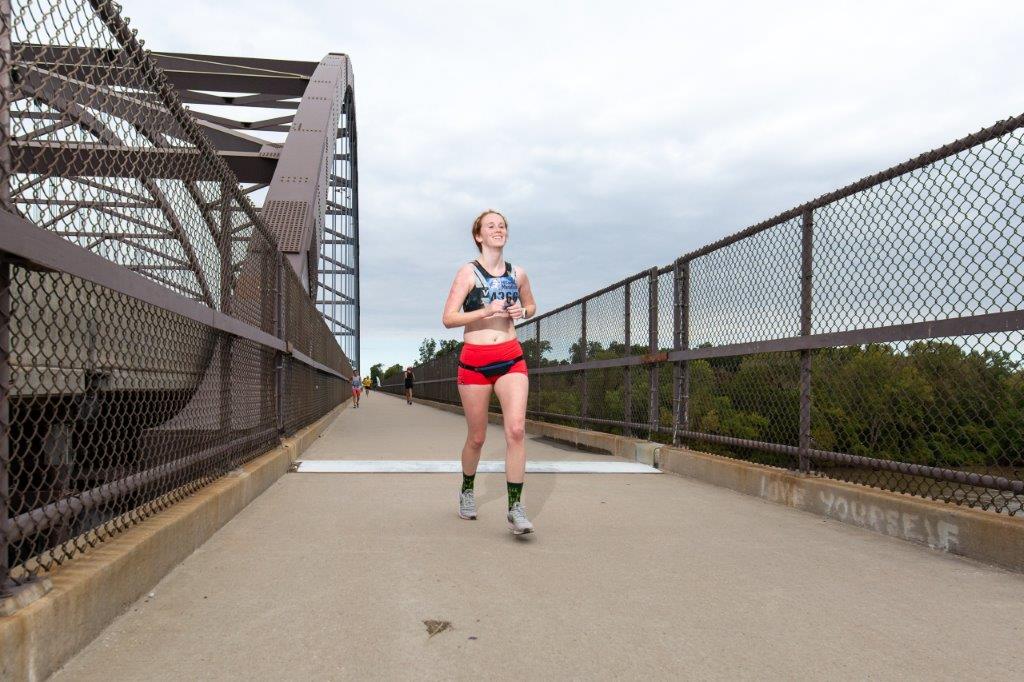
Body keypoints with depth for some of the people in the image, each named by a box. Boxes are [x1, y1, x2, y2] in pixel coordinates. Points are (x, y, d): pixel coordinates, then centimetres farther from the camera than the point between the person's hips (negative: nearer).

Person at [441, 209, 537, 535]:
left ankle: (515, 508, -9)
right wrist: (485, 311, -21)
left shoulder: (518, 274, 9)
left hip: (511, 358, 2)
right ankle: (467, 491, 35)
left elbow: (531, 306, 25)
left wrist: (521, 311, 2)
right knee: (476, 437, 8)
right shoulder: (468, 272, -3)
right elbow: (448, 318, -8)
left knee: (516, 429, -15)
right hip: (474, 360, -2)